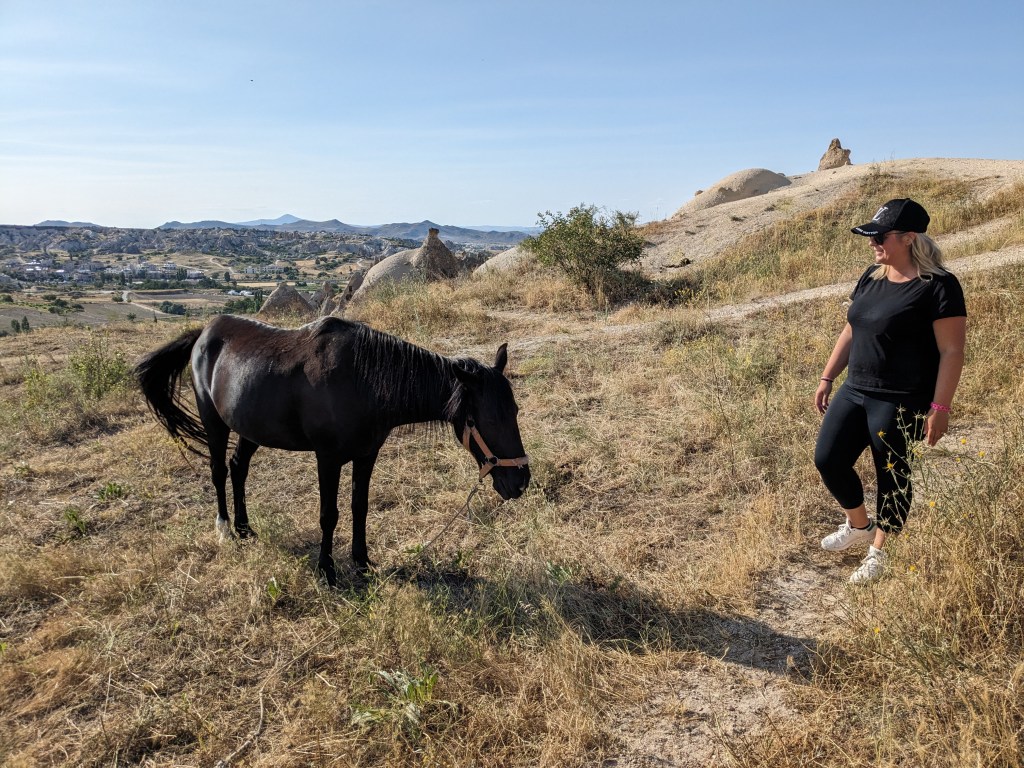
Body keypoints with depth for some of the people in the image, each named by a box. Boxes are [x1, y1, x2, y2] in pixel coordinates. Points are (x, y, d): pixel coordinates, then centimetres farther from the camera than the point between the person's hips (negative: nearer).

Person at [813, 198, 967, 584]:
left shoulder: (937, 286, -13)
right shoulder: (871, 277, 8)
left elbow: (952, 351, -15)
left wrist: (940, 407, -19)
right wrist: (827, 378, 14)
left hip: (901, 402, -7)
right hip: (855, 391, 7)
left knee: (892, 475, 6)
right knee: (828, 459, 4)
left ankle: (878, 551, 25)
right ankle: (859, 526, 30)